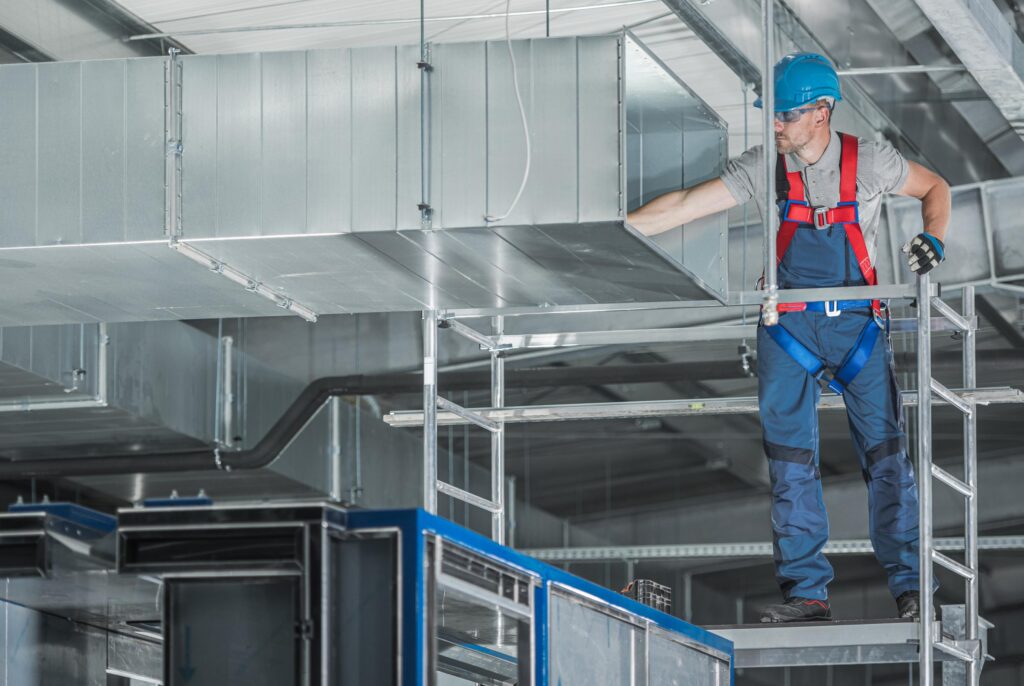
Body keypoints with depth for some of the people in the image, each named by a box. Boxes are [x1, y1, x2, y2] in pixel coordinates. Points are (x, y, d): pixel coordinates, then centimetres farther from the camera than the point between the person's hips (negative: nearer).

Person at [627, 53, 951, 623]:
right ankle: (807, 591, 2)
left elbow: (935, 187, 12)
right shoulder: (763, 169, -2)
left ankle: (912, 583, 1)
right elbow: (686, 205, -4)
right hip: (789, 326, 1)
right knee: (791, 461, -2)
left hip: (858, 322, -1)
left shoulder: (868, 162, -3)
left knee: (886, 451, -5)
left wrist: (934, 240, -5)